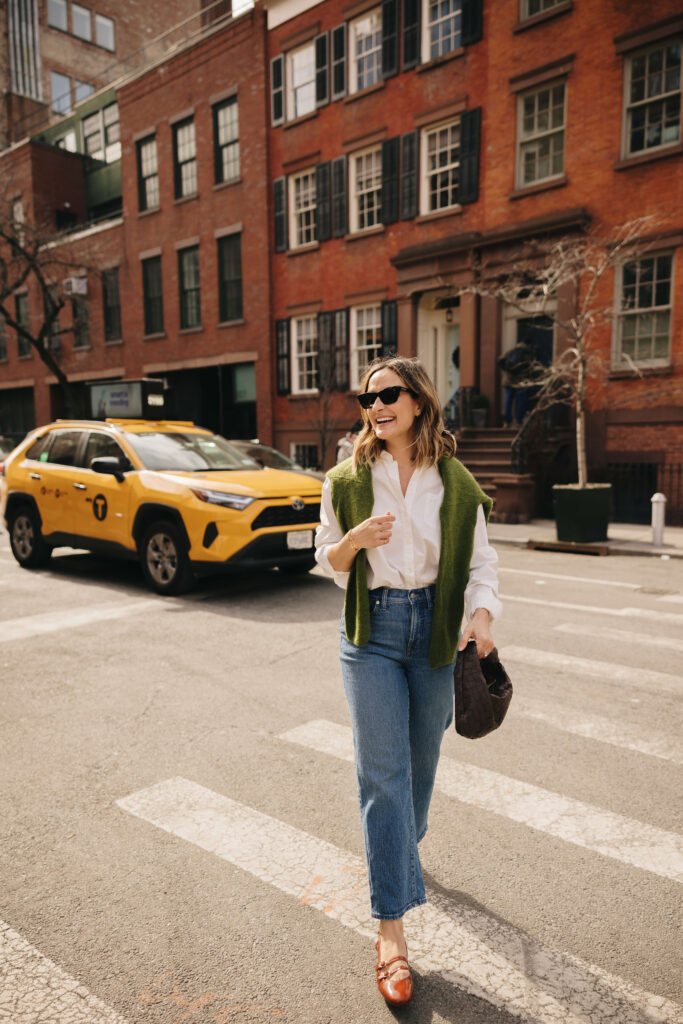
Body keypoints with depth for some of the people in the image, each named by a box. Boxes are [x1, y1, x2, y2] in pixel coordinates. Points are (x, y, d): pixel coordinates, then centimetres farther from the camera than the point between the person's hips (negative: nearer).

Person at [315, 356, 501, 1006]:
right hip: (372, 630, -1)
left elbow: (480, 561, 4)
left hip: (435, 630, 2)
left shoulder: (456, 484, -1)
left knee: (421, 761, 18)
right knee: (383, 774, -2)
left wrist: (483, 612, -14)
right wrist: (355, 539, -17)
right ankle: (391, 927, 8)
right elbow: (327, 561, 5)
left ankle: (403, 847, 49)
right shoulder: (346, 480, -1)